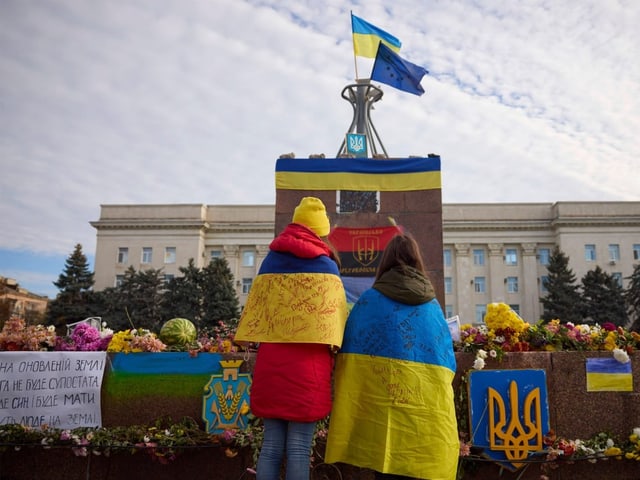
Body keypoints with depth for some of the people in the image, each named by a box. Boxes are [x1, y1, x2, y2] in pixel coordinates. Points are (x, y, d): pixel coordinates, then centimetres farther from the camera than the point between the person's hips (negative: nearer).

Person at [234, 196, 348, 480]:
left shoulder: (270, 261, 12)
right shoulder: (326, 265, 1)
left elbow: (255, 311, 12)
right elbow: (334, 316, -2)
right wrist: (332, 360, 4)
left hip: (270, 361, 4)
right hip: (309, 363, -4)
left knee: (271, 445, 10)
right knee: (299, 448, 1)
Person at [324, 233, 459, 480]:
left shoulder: (370, 299, 3)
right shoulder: (433, 304, 11)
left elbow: (351, 349, 3)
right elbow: (448, 358, 16)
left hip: (384, 400, -2)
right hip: (429, 404, 3)